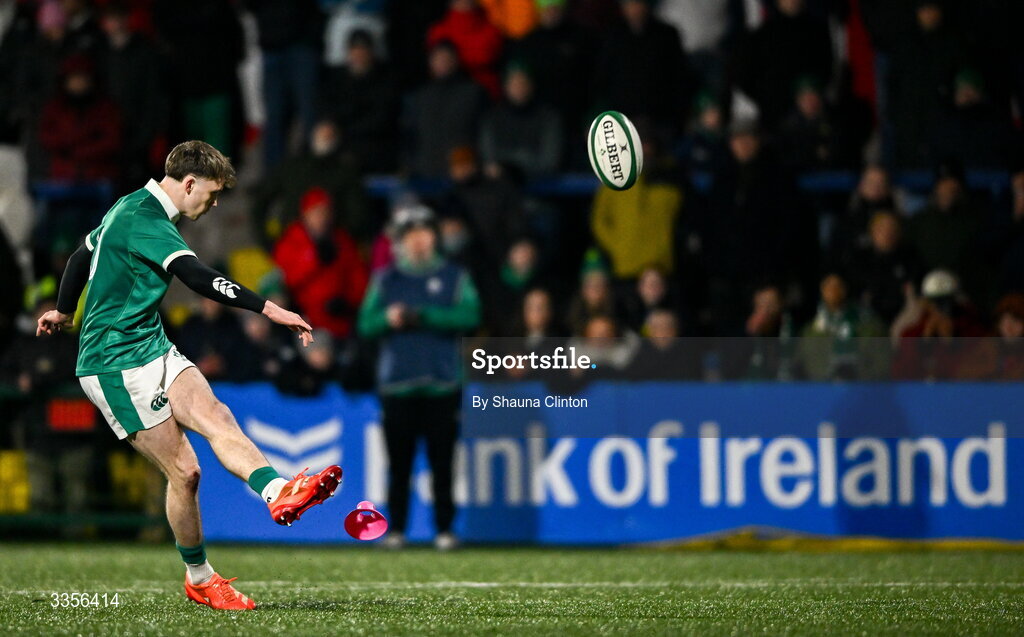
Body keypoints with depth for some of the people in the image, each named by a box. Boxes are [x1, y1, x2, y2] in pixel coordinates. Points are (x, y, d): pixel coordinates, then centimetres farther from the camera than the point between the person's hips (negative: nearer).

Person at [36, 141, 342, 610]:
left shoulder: (130, 208, 15)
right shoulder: (145, 222, -18)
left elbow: (83, 254, 31)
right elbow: (196, 276, -32)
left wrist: (64, 311, 49)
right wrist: (267, 308, -38)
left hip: (154, 350, 9)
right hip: (117, 366, -9)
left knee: (216, 418, -18)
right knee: (183, 470, -10)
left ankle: (278, 493, -42)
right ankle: (199, 579, 6)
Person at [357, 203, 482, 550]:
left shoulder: (454, 277, 9)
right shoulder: (385, 280, 13)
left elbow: (469, 315, -6)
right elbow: (366, 323, 6)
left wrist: (423, 316, -15)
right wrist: (387, 319, -15)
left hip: (442, 384, -1)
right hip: (397, 384, 1)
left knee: (442, 460, -2)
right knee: (399, 461, 0)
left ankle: (444, 529, 3)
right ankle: (396, 530, 5)